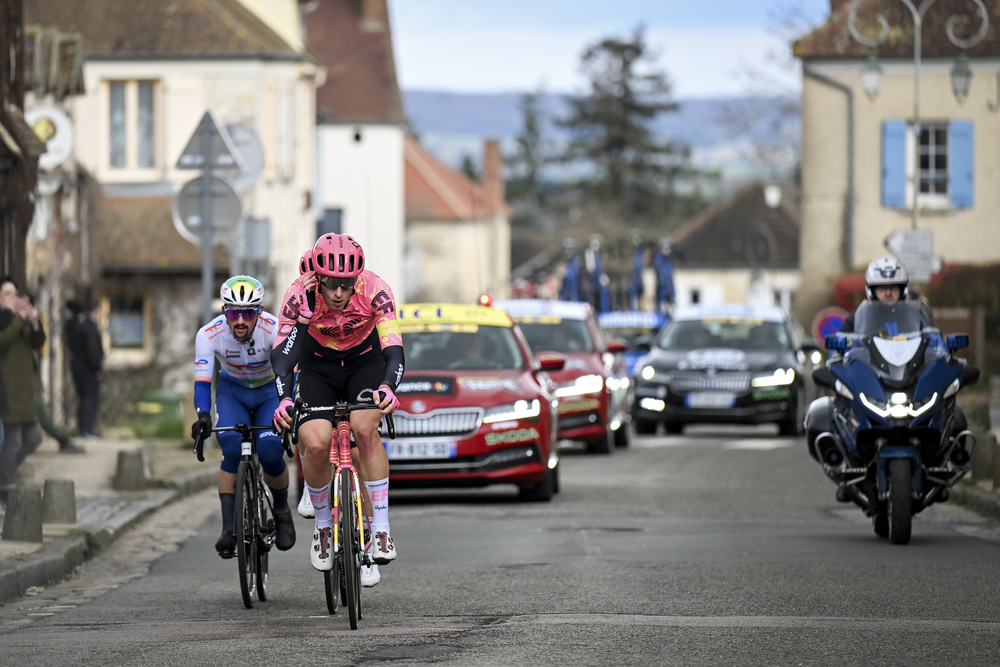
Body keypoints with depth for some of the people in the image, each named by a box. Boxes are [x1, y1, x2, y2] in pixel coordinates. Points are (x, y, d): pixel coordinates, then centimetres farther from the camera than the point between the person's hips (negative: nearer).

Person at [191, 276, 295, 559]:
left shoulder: (274, 329, -31)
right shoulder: (209, 335, -27)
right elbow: (202, 379, -31)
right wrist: (203, 416, -49)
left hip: (270, 389, -1)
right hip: (232, 391, 1)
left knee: (270, 452, -22)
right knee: (232, 449, -24)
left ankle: (282, 512, 6)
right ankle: (229, 529, -19)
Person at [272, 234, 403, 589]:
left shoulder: (375, 291, -29)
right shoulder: (300, 295, -27)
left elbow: (394, 350, -33)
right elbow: (282, 353, -31)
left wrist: (387, 387, -54)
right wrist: (283, 399, -48)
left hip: (365, 363, 0)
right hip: (318, 369, 1)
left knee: (365, 427, -29)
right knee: (316, 444, -22)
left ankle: (381, 529, -21)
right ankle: (323, 526, 4)